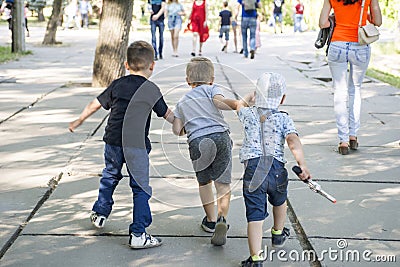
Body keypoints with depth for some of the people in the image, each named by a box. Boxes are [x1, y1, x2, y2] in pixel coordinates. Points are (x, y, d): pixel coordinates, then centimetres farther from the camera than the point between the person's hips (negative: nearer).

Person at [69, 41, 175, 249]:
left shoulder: (117, 85, 7)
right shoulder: (152, 90, -1)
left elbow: (95, 104, 15)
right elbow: (167, 115, 7)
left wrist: (79, 120, 31)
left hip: (113, 142, 4)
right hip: (137, 145, -4)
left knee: (110, 176, 27)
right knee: (140, 188, 2)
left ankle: (100, 214, 42)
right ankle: (138, 234, -1)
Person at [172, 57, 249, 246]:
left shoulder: (181, 102, 26)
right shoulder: (210, 89, 16)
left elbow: (177, 130, 18)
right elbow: (220, 102, -6)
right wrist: (240, 103, -2)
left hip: (196, 142, 2)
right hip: (220, 136, -2)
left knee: (204, 182, 21)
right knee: (223, 183, 2)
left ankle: (210, 220, 31)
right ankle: (222, 219, -17)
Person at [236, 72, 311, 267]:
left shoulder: (247, 114, 8)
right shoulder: (283, 119, 3)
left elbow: (241, 106, 33)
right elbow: (293, 141, -14)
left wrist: (253, 100, 53)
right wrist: (302, 165, -23)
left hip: (253, 171, -1)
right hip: (277, 170, 1)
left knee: (255, 217, -4)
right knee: (279, 202, 31)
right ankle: (278, 234, 54)